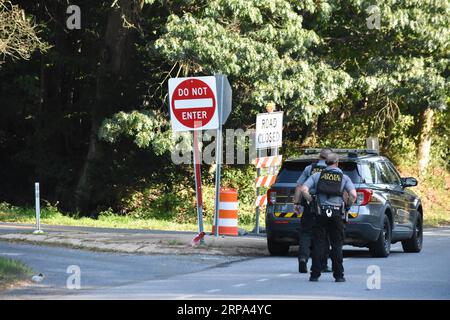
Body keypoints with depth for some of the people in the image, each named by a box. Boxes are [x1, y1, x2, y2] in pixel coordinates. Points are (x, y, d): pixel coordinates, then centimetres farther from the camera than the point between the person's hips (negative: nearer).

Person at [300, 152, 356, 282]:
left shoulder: (317, 176, 7)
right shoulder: (344, 178, 5)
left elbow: (303, 189, -5)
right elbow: (353, 195, -9)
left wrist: (312, 202, 5)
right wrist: (347, 206, 7)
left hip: (321, 213, 1)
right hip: (337, 214, -1)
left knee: (318, 245, 5)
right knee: (337, 246, 5)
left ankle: (315, 274, 3)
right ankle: (339, 275, 3)